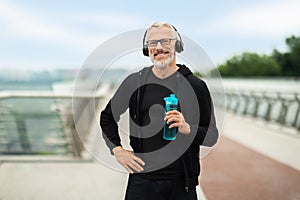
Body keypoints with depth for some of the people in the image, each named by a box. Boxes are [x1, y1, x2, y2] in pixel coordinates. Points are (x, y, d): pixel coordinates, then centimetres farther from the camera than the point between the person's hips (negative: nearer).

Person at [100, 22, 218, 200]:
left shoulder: (195, 85, 0)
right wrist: (117, 150, 6)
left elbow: (212, 136, 0)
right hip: (142, 179, 1)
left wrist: (187, 129, -19)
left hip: (181, 182, -1)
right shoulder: (134, 82, 6)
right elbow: (107, 117, 18)